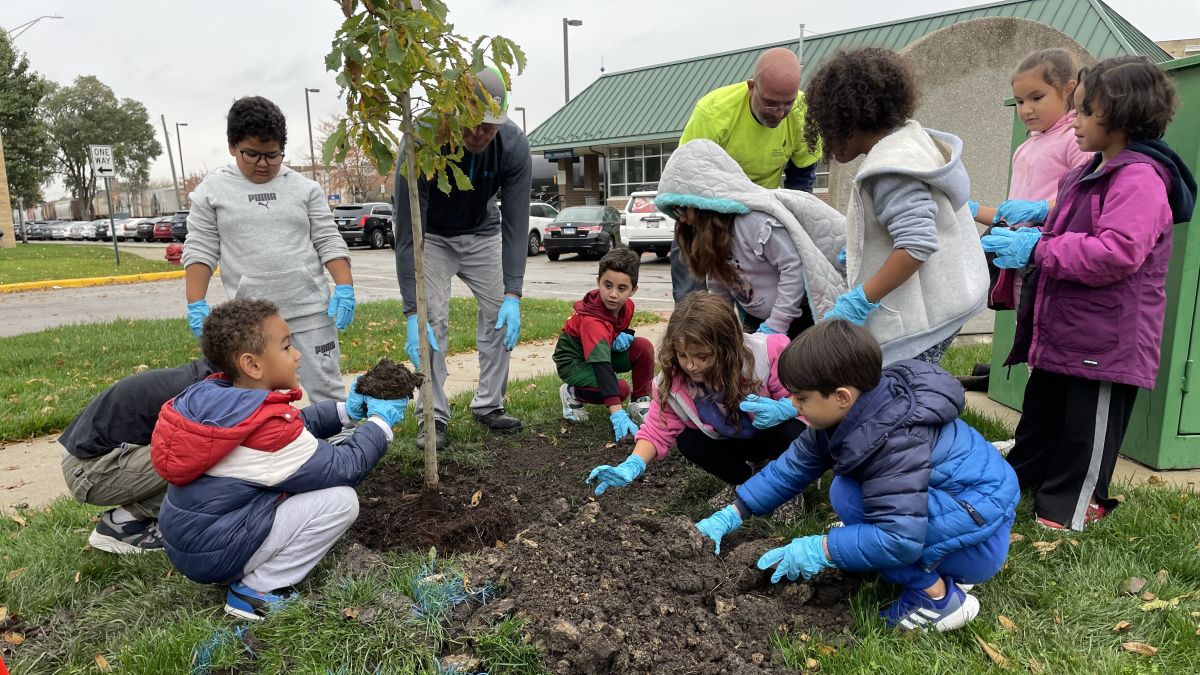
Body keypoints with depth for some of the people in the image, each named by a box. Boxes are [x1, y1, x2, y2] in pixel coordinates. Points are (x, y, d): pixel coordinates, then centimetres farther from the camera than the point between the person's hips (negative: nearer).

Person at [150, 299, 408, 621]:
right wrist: (380, 422, -5)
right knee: (341, 499, -14)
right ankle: (257, 591, -4)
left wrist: (345, 411, 5)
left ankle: (249, 574, 14)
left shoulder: (214, 399, -1)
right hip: (214, 555, -9)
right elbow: (344, 468, -17)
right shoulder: (269, 427, -27)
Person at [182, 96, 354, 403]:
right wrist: (196, 304, -3)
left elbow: (329, 241, 4)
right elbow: (200, 250, 5)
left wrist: (345, 287, -8)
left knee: (327, 390, 4)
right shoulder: (212, 190, 6)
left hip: (311, 312, 0)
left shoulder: (305, 188, 6)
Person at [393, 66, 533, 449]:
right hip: (432, 235, -3)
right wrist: (412, 312, -40)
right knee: (433, 320, -13)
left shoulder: (514, 144, -28)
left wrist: (513, 294, -33)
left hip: (483, 233, 3)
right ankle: (433, 416, -1)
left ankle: (489, 405, 11)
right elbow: (407, 232, -35)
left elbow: (515, 223, -26)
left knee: (502, 313, -3)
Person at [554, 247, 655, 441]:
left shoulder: (627, 306, -12)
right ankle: (573, 393, -2)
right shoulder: (591, 321, -36)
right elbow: (601, 364, -45)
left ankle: (640, 402, -3)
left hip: (604, 350, 7)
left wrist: (622, 336, -18)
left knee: (643, 347, -17)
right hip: (574, 362, -7)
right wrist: (616, 413, -54)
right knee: (621, 389, -29)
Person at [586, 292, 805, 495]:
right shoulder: (673, 380, -24)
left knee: (792, 432, -35)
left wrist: (780, 410, -44)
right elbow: (658, 431, -18)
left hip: (778, 429, -3)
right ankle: (750, 479, 1)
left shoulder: (766, 353, -34)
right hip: (733, 441, 3)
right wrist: (632, 466, -36)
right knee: (688, 442, -22)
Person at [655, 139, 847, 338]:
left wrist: (775, 326, -24)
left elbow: (793, 267, -25)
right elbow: (720, 289, 9)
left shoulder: (754, 218, -25)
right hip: (755, 321, 7)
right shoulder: (709, 232, 2)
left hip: (798, 317, -7)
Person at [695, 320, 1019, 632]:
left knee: (848, 496, -22)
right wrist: (731, 515, -1)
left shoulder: (895, 443, -32)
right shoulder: (847, 413, -5)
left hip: (980, 541, -9)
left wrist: (819, 550, -27)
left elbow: (900, 539, -35)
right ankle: (941, 563, 13)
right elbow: (793, 466, 1)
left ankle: (937, 598, -8)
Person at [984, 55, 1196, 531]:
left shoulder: (1141, 177, -17)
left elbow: (1117, 252, -29)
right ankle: (1020, 477, 35)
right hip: (1062, 329, 10)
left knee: (1087, 428, 5)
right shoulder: (1093, 172, 15)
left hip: (1105, 340, -10)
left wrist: (1037, 250, -24)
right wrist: (1022, 238, 6)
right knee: (1041, 411, 20)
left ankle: (1068, 508, 19)